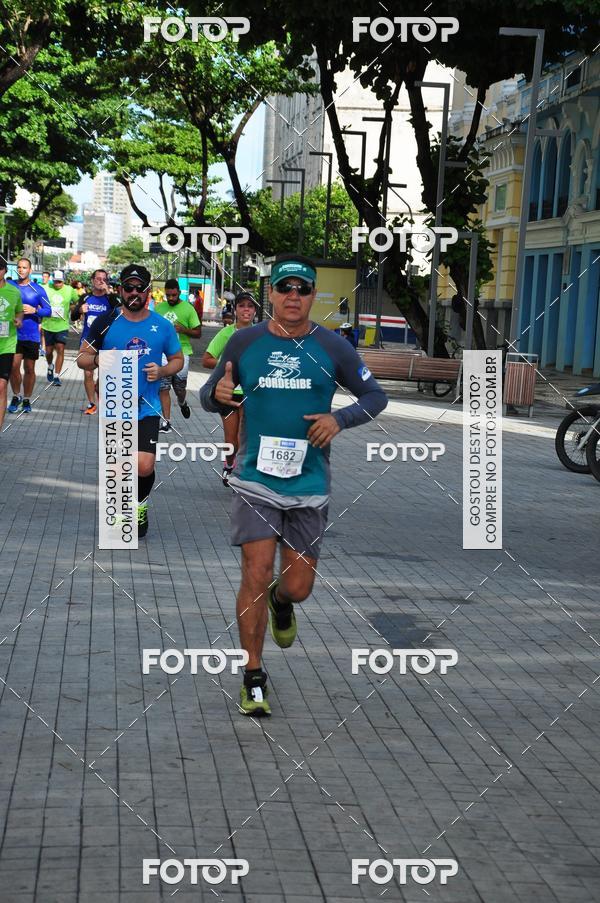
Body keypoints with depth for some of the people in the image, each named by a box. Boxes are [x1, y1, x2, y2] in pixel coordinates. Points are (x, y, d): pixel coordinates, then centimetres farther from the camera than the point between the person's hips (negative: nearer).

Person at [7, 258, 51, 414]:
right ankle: (16, 397, 11)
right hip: (13, 334, 0)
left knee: (29, 369, 6)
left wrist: (34, 310, -17)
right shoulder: (9, 286, 2)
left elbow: (48, 310, 0)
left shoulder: (38, 290, -1)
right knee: (14, 366, -9)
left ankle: (26, 400, 21)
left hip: (31, 335, 0)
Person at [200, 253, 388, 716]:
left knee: (297, 586, 4)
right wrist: (218, 393, -15)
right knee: (256, 576, -9)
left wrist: (339, 419, -11)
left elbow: (375, 395, 8)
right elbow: (210, 397, 10)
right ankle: (254, 679, 5)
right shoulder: (245, 342, 0)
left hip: (309, 484, 1)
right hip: (256, 480, -1)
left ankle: (281, 602, 43)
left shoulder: (332, 347, 0)